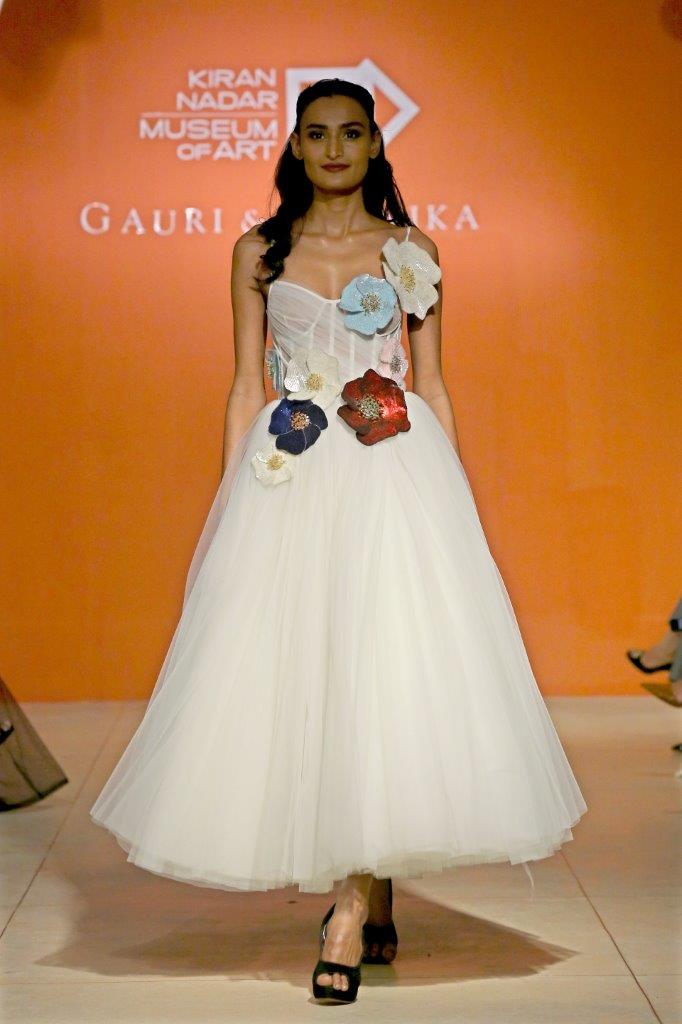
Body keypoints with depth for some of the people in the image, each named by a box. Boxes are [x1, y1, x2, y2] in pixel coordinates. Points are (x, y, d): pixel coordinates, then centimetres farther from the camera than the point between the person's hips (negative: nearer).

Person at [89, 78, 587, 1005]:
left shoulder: (412, 251, 10)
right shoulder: (259, 252, 12)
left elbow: (431, 386, 10)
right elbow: (246, 388, 11)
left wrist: (459, 502, 5)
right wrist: (226, 506, 4)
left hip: (395, 475, -1)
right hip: (289, 482, 1)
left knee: (385, 666, -11)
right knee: (295, 671, -1)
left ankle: (353, 914, -5)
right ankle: (375, 910, 15)